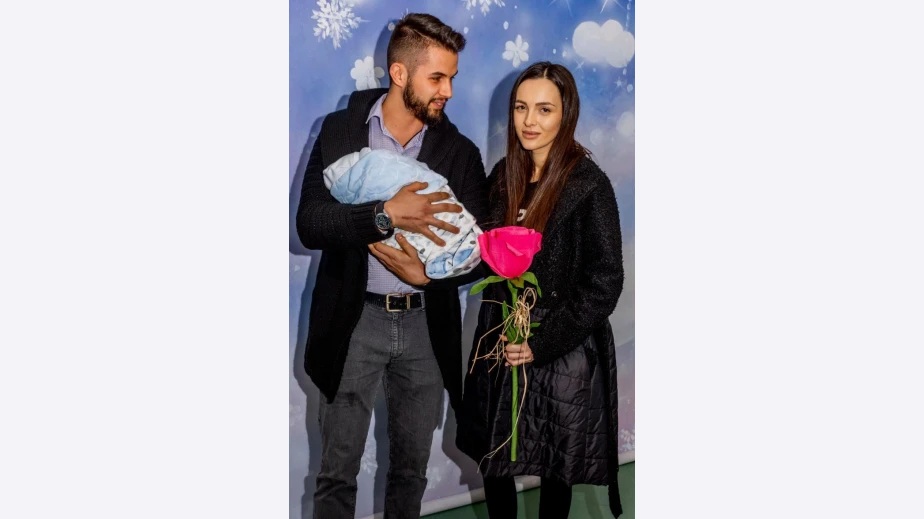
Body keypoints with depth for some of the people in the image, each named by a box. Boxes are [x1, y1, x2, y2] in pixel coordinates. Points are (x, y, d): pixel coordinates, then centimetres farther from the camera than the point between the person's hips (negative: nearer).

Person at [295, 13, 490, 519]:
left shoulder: (460, 151, 0)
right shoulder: (339, 131, -3)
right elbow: (309, 224, -13)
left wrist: (427, 275, -20)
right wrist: (385, 215, -27)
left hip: (427, 325, 2)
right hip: (354, 320, -1)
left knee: (411, 469, 16)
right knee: (337, 472, 7)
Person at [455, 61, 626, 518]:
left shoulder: (589, 185, -15)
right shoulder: (504, 175, 2)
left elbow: (604, 283, -14)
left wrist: (542, 343, -17)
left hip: (563, 353, -5)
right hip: (500, 340, 5)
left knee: (555, 464, 12)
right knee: (491, 455, 14)